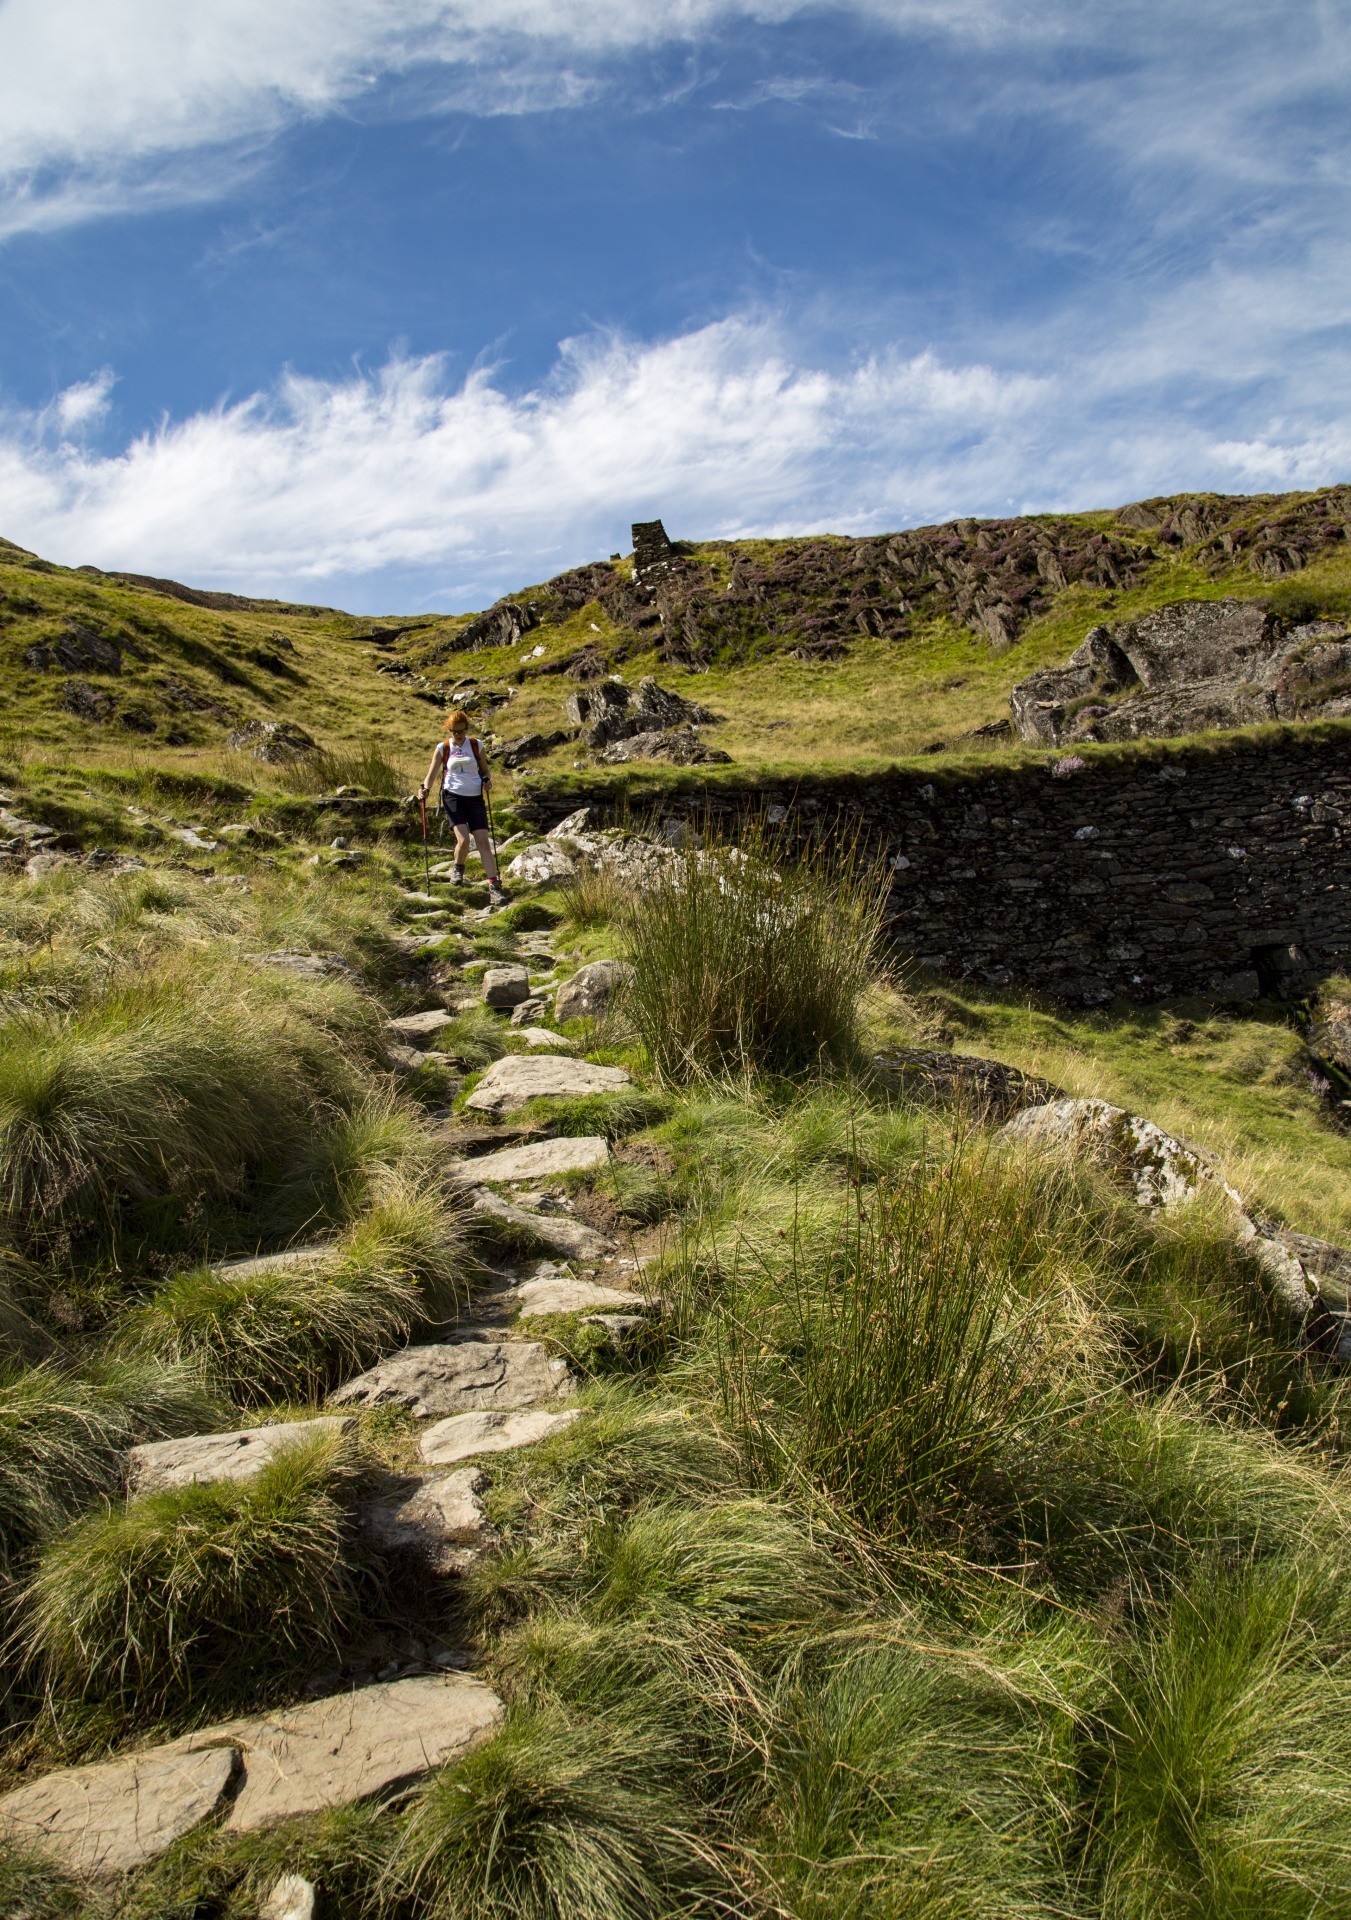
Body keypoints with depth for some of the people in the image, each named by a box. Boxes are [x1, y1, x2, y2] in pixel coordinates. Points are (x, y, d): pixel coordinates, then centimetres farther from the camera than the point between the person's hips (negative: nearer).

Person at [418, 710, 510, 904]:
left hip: (475, 797, 1)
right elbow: (432, 774, 7)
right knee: (463, 839, -18)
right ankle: (458, 868, 15)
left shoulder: (476, 746, 7)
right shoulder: (442, 748, 5)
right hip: (453, 797, -1)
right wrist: (425, 789, -12)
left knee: (483, 840, -8)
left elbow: (484, 770, 16)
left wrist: (487, 780, -6)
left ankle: (494, 886, -10)